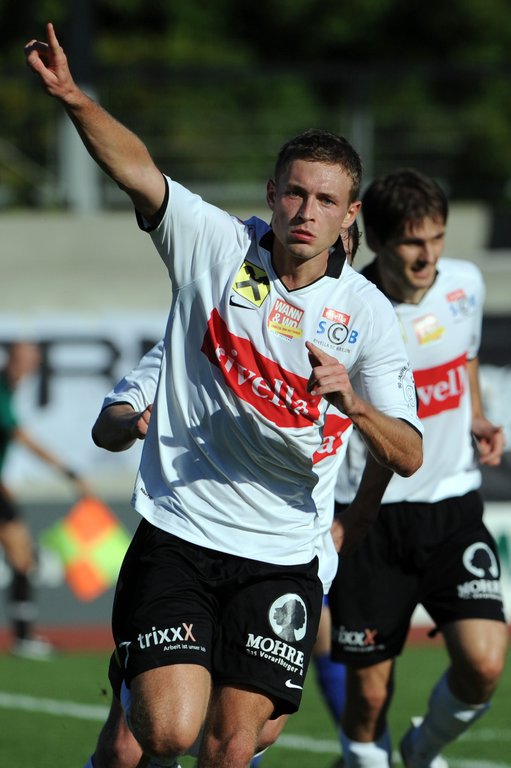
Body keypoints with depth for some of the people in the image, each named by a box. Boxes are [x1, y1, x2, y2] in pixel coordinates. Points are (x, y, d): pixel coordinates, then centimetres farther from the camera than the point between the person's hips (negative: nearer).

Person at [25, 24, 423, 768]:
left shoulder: (367, 313, -1)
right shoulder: (216, 245, -2)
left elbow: (407, 457, -4)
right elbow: (138, 169, -18)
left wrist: (354, 404, -24)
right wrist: (75, 98, -36)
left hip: (281, 559, 1)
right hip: (178, 534, -1)